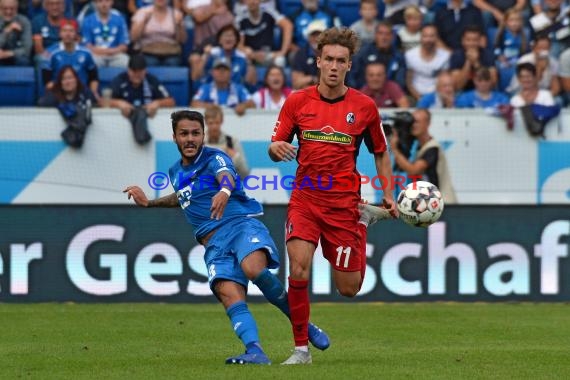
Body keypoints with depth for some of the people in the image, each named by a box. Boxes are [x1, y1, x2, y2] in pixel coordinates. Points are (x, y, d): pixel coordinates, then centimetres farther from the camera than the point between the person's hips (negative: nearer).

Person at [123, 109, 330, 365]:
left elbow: (227, 178, -25)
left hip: (242, 222, -5)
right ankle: (255, 351, -42)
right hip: (214, 243, 5)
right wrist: (148, 203, 47)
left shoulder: (214, 158, 0)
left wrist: (224, 191, -49)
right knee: (229, 295, -23)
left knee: (253, 269, -36)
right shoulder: (176, 173, 22)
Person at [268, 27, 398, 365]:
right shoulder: (297, 102, 2)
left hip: (344, 202, 0)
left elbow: (381, 153, 13)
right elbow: (276, 147, 7)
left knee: (349, 288, 3)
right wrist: (276, 148, -18)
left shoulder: (364, 106, 1)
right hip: (305, 198, 0)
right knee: (298, 267, -22)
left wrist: (388, 195, 4)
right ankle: (302, 348, -9)